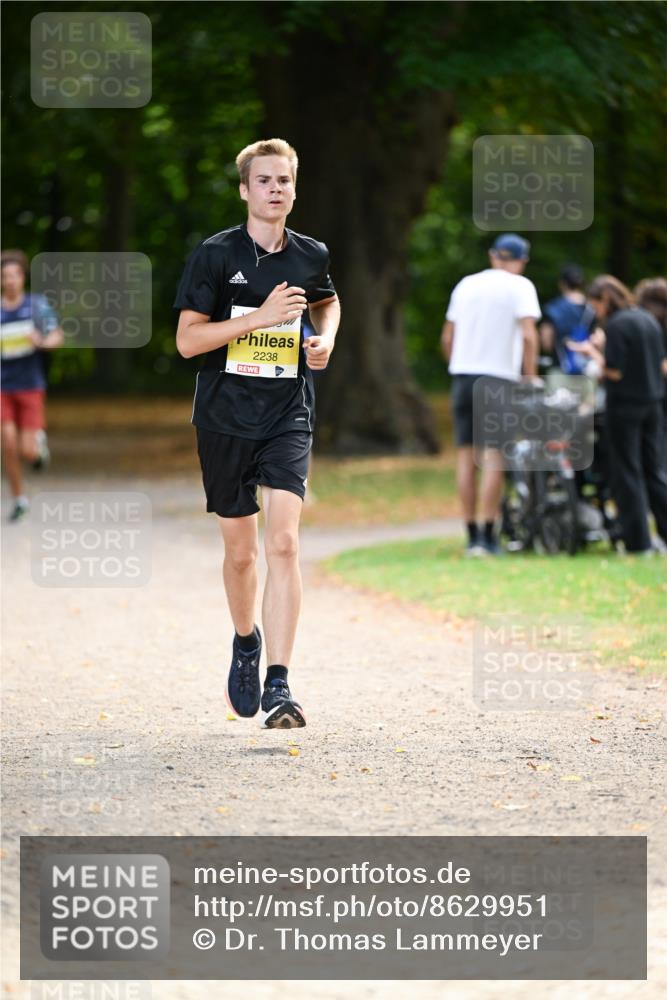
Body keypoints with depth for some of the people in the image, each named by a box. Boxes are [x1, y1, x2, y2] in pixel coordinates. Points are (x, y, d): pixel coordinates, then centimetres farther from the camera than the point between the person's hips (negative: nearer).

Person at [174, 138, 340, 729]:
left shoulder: (310, 256, 6)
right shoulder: (216, 255, -5)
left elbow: (328, 301, 29)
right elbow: (187, 340, -10)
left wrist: (326, 338, 8)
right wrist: (262, 316, -18)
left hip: (288, 418, 1)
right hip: (225, 419, -1)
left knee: (283, 542, -16)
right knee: (241, 551, 10)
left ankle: (278, 685, -19)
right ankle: (246, 641, 40)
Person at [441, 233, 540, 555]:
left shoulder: (466, 284, 14)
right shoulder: (520, 287, -2)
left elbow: (447, 338, 16)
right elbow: (529, 336, -13)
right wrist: (530, 379, -8)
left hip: (462, 375, 5)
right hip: (499, 378, -5)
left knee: (466, 455, 7)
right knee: (493, 456, -4)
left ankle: (471, 535, 9)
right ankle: (488, 536, -9)